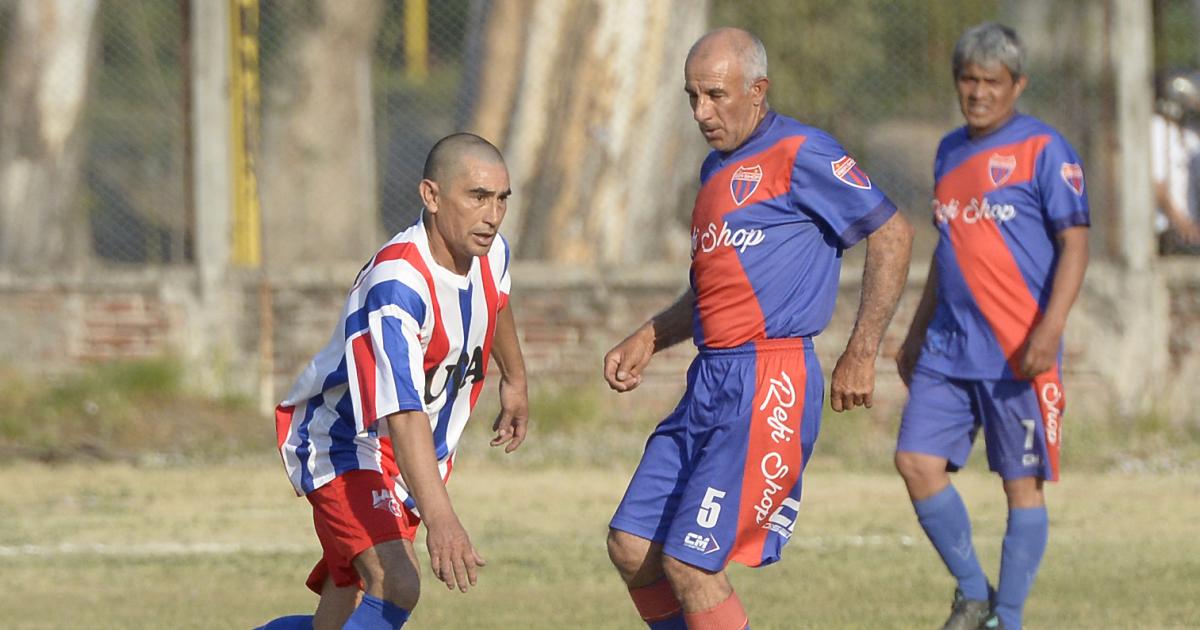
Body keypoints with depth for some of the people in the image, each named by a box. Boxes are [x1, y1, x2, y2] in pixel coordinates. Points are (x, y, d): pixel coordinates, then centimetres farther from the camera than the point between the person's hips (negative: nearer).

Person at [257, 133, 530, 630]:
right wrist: (439, 518, -50)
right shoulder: (397, 283, -31)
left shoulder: (489, 253, -5)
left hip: (417, 459, 8)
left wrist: (515, 380, 38)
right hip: (344, 441, -8)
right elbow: (401, 412, -41)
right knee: (395, 586, -29)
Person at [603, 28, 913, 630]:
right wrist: (647, 341, 18)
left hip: (769, 385, -9)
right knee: (631, 548, 4)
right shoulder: (717, 168, 19)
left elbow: (892, 234, -9)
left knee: (689, 563, -13)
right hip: (711, 381, 9)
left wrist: (861, 354, -11)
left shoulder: (799, 153, -8)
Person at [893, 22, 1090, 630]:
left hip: (1017, 353, -6)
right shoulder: (950, 151, 15)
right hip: (949, 348, 6)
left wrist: (1049, 330, -21)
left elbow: (1075, 244, -10)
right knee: (916, 462, -4)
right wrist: (916, 334, 23)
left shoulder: (1043, 149, -6)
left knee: (1022, 482, -1)